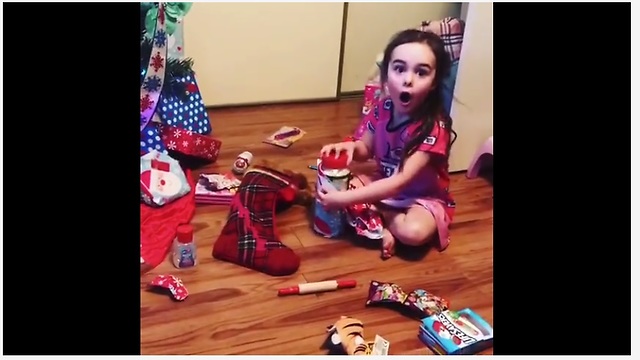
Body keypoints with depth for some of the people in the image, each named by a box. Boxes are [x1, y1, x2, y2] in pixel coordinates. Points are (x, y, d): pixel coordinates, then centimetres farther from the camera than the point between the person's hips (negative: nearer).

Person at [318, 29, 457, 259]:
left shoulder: (434, 128, -29)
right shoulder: (383, 108, -12)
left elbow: (400, 181, -35)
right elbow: (365, 150, 3)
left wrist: (345, 199, -38)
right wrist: (351, 147, -22)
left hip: (423, 197, -6)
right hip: (383, 186, 6)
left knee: (414, 232, -36)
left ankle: (377, 218, -8)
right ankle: (384, 223, -13)